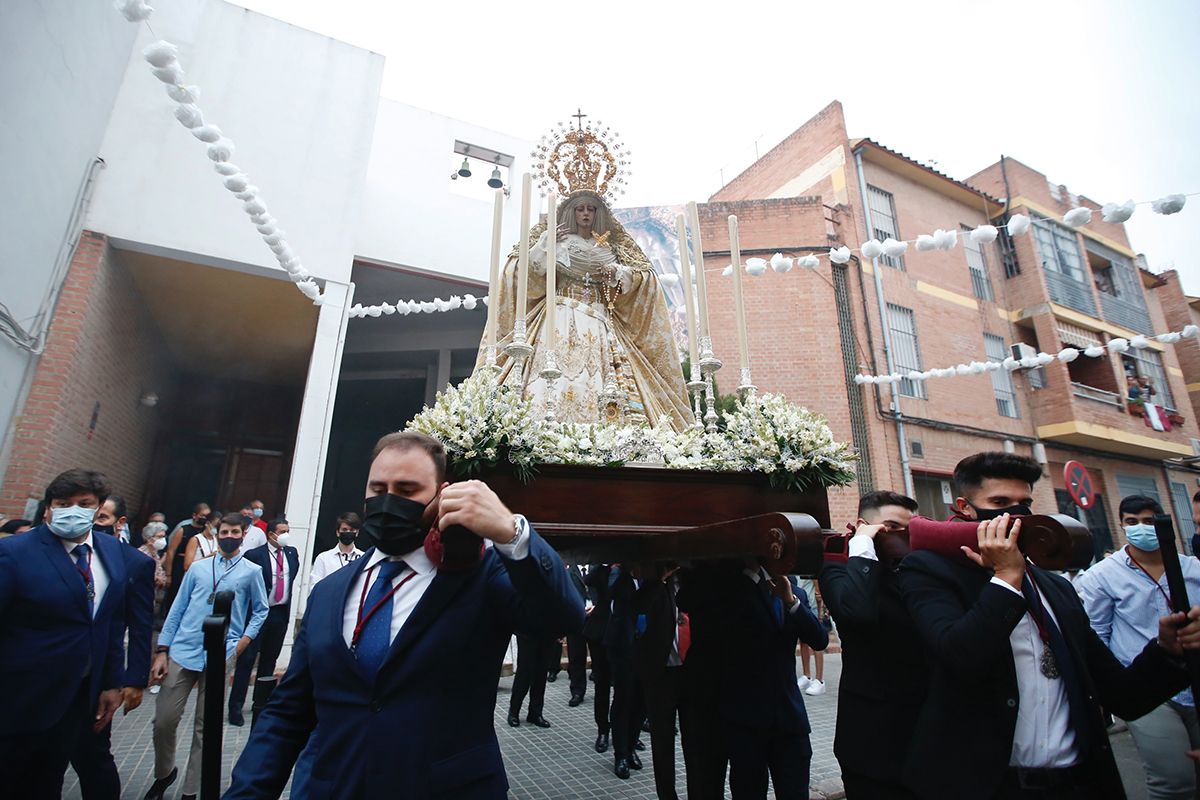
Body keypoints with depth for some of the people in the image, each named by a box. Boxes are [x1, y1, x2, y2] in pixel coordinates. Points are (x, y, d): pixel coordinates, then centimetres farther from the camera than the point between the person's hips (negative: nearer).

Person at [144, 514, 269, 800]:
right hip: (182, 652, 2)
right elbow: (177, 610, 9)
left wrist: (243, 642, -3)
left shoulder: (252, 571, 1)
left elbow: (260, 610, 8)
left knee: (205, 726, 7)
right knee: (164, 720, 4)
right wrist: (161, 651, 4)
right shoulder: (198, 568, 8)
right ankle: (164, 774, 34)